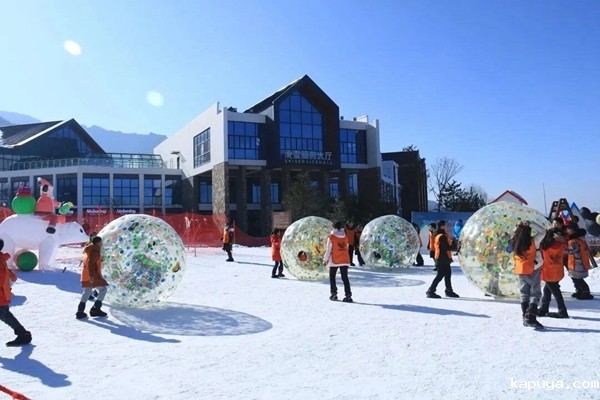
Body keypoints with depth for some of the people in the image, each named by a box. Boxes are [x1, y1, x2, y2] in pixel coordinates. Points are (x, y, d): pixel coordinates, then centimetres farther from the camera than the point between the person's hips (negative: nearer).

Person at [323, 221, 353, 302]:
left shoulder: (331, 237, -9)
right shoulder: (345, 237, 4)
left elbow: (328, 250, -6)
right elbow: (346, 248, 9)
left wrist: (325, 259, 5)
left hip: (334, 261, -3)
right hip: (345, 260, 4)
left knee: (332, 277, 13)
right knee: (345, 278, 6)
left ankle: (334, 294, 12)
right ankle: (348, 295, -2)